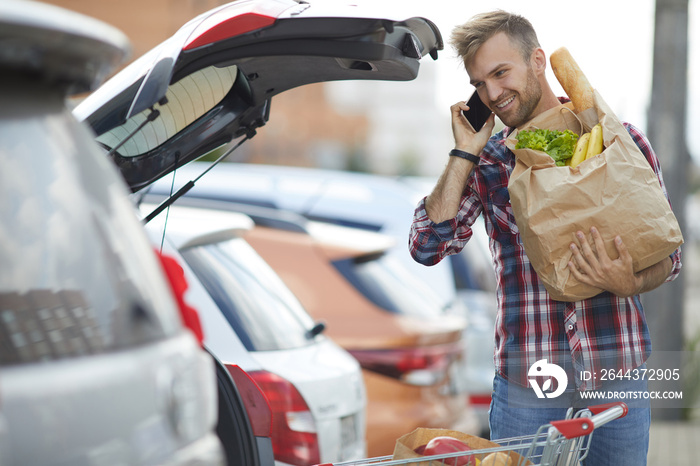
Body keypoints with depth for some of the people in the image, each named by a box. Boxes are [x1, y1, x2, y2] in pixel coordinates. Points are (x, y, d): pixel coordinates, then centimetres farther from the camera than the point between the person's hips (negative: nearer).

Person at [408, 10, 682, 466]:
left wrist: (629, 283, -17)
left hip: (617, 373, -1)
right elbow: (427, 247, -4)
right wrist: (465, 154, -5)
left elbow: (666, 255, 5)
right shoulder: (486, 160, 6)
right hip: (526, 381, 1)